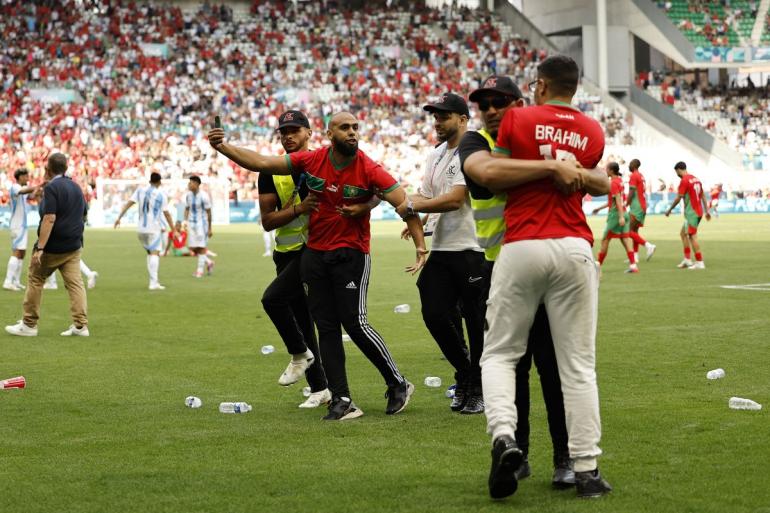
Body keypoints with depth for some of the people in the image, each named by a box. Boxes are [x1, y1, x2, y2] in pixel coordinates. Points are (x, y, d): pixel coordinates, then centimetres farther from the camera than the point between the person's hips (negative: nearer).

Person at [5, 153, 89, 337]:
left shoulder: (51, 188, -14)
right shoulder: (76, 187, 11)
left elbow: (49, 219, -22)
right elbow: (83, 216, 19)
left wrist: (40, 248, -24)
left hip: (52, 247, -6)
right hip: (74, 246, 6)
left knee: (35, 280, 7)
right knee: (75, 282, 3)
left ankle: (29, 324, 10)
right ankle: (80, 325, -5)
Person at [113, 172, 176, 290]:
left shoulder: (140, 190, 7)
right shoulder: (162, 195, -3)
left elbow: (129, 203, 1)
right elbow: (166, 214, -5)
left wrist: (119, 218, 3)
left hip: (141, 228, 5)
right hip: (155, 228, -5)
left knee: (150, 252, 20)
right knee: (155, 253, -10)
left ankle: (154, 280, 20)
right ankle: (153, 282, -23)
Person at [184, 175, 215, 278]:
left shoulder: (203, 196, -13)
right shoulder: (188, 195, 4)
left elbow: (208, 212, -8)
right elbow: (187, 209, 12)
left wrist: (209, 229, -7)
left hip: (202, 223, -6)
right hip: (191, 223, 6)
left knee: (201, 247, -4)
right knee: (192, 247, 4)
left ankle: (200, 269, 5)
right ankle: (208, 262, 24)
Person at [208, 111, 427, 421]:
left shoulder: (369, 170, -12)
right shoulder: (311, 161, -2)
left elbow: (404, 203, -15)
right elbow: (262, 163, 2)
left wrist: (420, 246, -24)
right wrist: (223, 148, -7)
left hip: (352, 254, -4)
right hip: (315, 254, 4)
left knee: (354, 322, -11)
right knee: (326, 328, 3)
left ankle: (398, 384, 8)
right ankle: (342, 401, 7)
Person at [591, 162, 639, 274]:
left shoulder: (613, 183, -13)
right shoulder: (619, 181, 13)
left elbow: (618, 200, -21)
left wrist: (621, 217, -26)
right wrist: (600, 208, 27)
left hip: (615, 214, -8)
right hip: (623, 213, 8)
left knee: (605, 240, 2)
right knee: (625, 239, 4)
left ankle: (598, 265, 11)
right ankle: (633, 265, -4)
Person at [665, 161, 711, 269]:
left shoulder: (684, 180, -13)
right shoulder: (695, 179, 13)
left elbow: (678, 198, -12)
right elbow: (703, 195, 15)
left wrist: (669, 210, -1)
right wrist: (707, 211, 19)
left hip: (691, 212, -9)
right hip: (699, 211, 9)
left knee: (692, 236, -6)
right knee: (683, 233, 17)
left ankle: (699, 262, -7)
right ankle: (687, 259, 15)